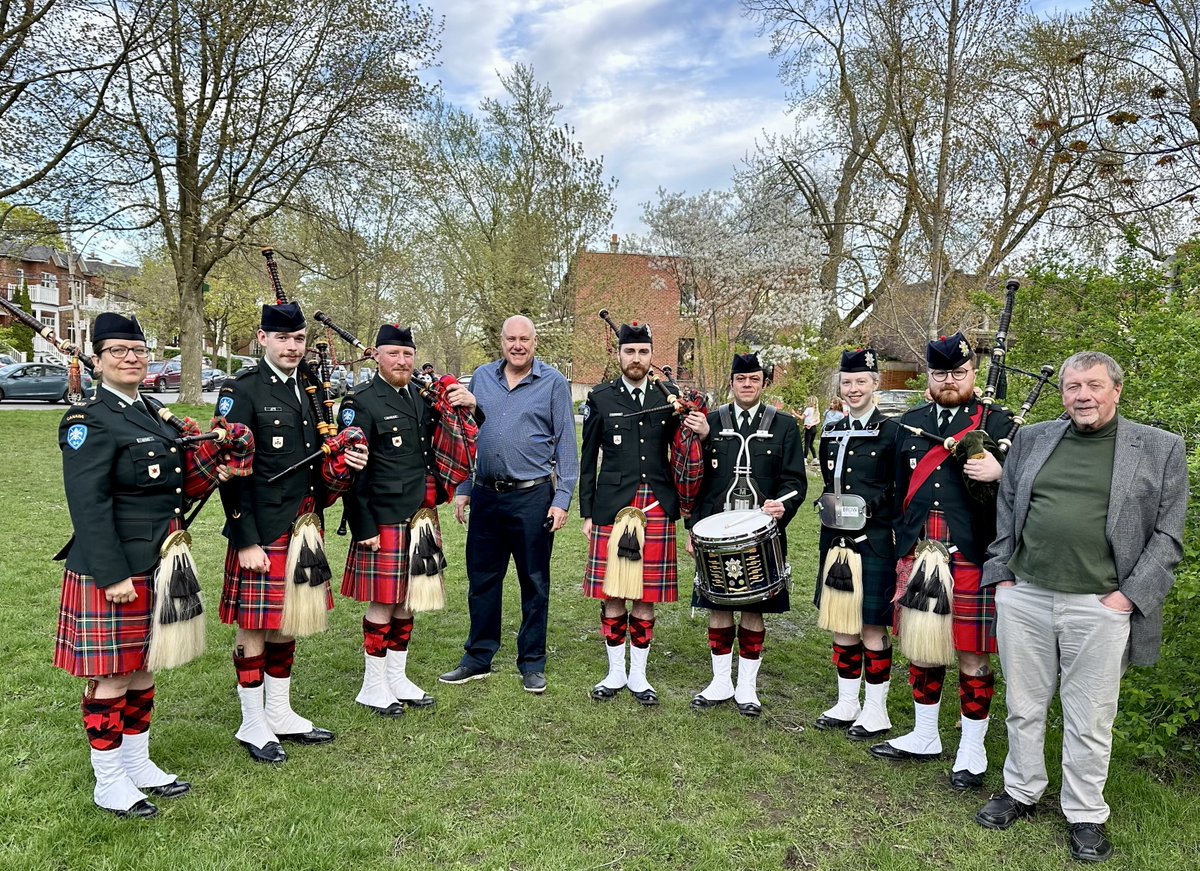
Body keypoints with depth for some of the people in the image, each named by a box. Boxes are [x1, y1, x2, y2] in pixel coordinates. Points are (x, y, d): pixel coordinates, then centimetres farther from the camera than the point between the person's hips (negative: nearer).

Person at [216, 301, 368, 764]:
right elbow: (232, 471, -14)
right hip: (260, 536, -7)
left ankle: (280, 715, 32)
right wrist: (246, 542, -17)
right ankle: (253, 726, 22)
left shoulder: (309, 390, 11)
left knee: (287, 626, 17)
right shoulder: (241, 390, -11)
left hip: (301, 530, 7)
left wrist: (342, 460, -4)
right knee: (255, 630, 5)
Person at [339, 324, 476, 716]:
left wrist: (468, 405, -5)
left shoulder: (424, 396, 10)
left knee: (406, 601, 15)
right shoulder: (361, 402, -9)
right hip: (384, 522, -6)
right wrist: (364, 529, -15)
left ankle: (397, 678, 30)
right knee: (382, 603, 3)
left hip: (420, 518, 6)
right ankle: (373, 687, 20)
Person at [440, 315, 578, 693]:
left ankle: (532, 664, 21)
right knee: (481, 580, 12)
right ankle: (478, 658, 27)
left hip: (532, 497, -3)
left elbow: (566, 445, -2)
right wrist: (462, 489, 8)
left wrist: (562, 500, -8)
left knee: (534, 583, 7)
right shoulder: (481, 378, 8)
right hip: (485, 496, 4)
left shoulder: (554, 383, -2)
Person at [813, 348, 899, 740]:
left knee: (872, 629, 3)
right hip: (836, 540, 6)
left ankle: (875, 711, 18)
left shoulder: (891, 431, -6)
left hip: (874, 543, -5)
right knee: (841, 626, 13)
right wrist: (829, 506, 5)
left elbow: (902, 493, -6)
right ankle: (846, 705, 27)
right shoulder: (832, 432, 11)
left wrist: (870, 503, -17)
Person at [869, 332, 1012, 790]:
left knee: (972, 657, 5)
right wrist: (904, 550, 14)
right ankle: (924, 736, 33)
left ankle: (972, 751, 23)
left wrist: (998, 471, -25)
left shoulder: (998, 422, 0)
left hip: (972, 561, -4)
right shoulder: (911, 422, 13)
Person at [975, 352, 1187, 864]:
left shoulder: (1161, 450, 1)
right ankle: (1021, 792, 32)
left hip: (1100, 607, -2)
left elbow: (1167, 534, 0)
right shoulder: (1032, 440, 7)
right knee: (1023, 706, 14)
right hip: (1023, 597, 3)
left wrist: (1129, 595, -8)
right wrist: (1002, 576, 5)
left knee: (1089, 720, 9)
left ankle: (1085, 815, 28)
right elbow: (1005, 511, 11)